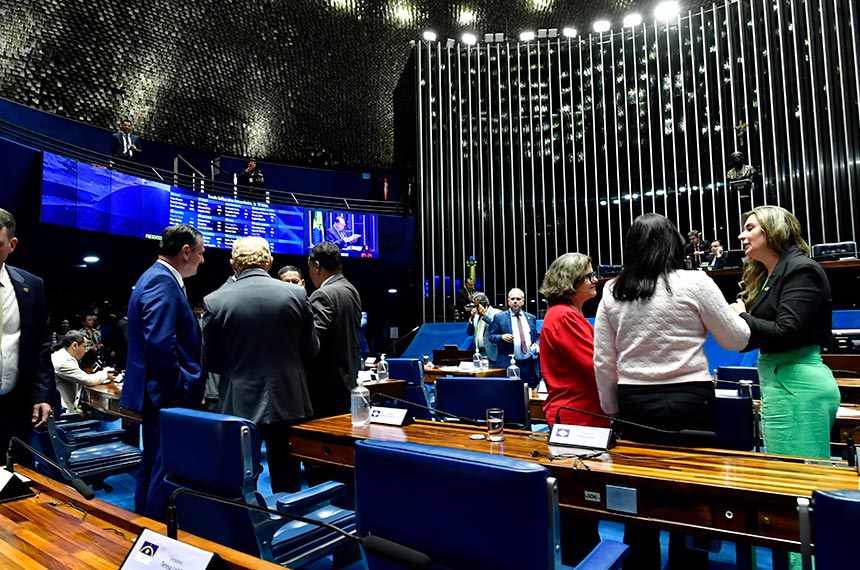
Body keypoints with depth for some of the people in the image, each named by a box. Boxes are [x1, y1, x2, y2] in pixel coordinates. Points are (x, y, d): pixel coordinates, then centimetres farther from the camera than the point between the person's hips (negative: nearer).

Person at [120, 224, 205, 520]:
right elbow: (161, 344, -27)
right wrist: (183, 390, -18)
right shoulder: (163, 282, -17)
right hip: (167, 397, -11)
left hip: (157, 395, 11)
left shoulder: (156, 277, 15)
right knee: (166, 472, -1)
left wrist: (189, 386, 18)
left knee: (152, 469, 21)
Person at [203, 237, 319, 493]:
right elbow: (311, 350, 3)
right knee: (287, 481, 14)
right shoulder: (297, 294, -6)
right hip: (288, 402, 1)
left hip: (239, 406, 0)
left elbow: (210, 362, 0)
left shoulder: (215, 301, -8)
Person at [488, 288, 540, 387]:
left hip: (529, 364, 3)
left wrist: (537, 345, -1)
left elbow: (537, 337, 19)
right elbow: (491, 337, 2)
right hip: (508, 364, -3)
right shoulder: (499, 317, 2)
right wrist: (502, 337, -18)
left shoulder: (531, 318, 14)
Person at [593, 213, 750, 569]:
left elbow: (603, 362, 3)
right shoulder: (695, 283, -6)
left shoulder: (612, 293, 2)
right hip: (688, 404, -3)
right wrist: (737, 314, 24)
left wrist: (612, 409, 13)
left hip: (634, 405, 3)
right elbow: (736, 340, 4)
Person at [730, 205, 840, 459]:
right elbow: (749, 340, 16)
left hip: (798, 386, -9)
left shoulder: (801, 270, -8)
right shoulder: (766, 276, 17)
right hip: (776, 382, 9)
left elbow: (786, 333, -20)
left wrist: (742, 317, -8)